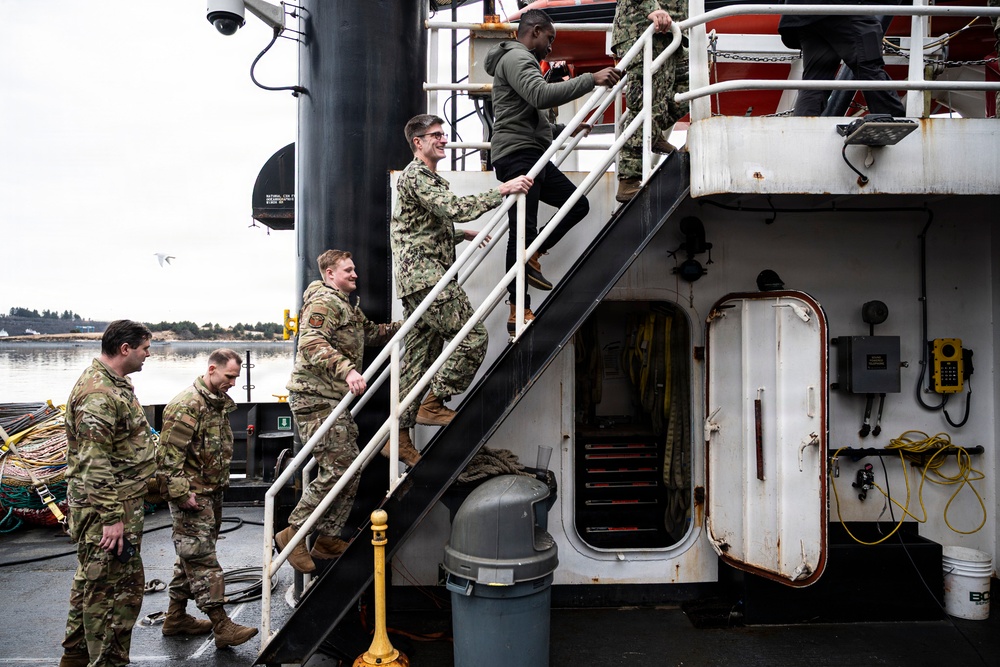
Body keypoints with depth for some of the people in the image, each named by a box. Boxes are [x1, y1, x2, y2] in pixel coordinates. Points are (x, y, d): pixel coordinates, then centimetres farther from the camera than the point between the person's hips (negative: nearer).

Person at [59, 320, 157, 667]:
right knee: (117, 586, -2)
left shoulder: (115, 384, 12)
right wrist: (111, 518, -23)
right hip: (107, 508, -11)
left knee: (92, 580, 21)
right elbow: (94, 465, -25)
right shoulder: (98, 394, -22)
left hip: (122, 502, 11)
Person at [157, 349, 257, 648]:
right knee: (202, 558, -6)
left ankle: (175, 617, 29)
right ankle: (222, 627, -4)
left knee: (192, 555, 17)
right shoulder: (187, 405, -18)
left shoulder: (219, 403, 13)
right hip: (192, 495, -10)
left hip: (212, 491, 10)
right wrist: (181, 492, -22)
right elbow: (169, 453, -21)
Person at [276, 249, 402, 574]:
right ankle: (292, 534, 1)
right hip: (315, 398, -10)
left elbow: (370, 333, 31)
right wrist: (347, 369, -37)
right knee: (336, 469, -13)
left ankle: (327, 539, 19)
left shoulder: (348, 307, 22)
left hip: (336, 400, 10)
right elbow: (311, 344, -25)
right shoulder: (322, 303, -11)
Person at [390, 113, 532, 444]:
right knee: (473, 337, -13)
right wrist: (503, 190, -24)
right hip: (425, 274, -11)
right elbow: (454, 208, -23)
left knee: (420, 354, 9)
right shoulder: (414, 176, -7)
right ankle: (432, 404, -6)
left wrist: (462, 234, 24)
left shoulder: (431, 178, 27)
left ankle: (400, 436, 12)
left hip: (419, 280, 11)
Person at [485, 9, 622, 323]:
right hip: (518, 156, -10)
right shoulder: (516, 58, -6)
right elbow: (542, 95, -26)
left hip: (532, 156, 10)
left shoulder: (521, 61, 28)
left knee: (577, 204, 7)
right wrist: (591, 79, -25)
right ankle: (518, 312, -8)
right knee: (523, 229, -11)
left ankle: (531, 256, 11)